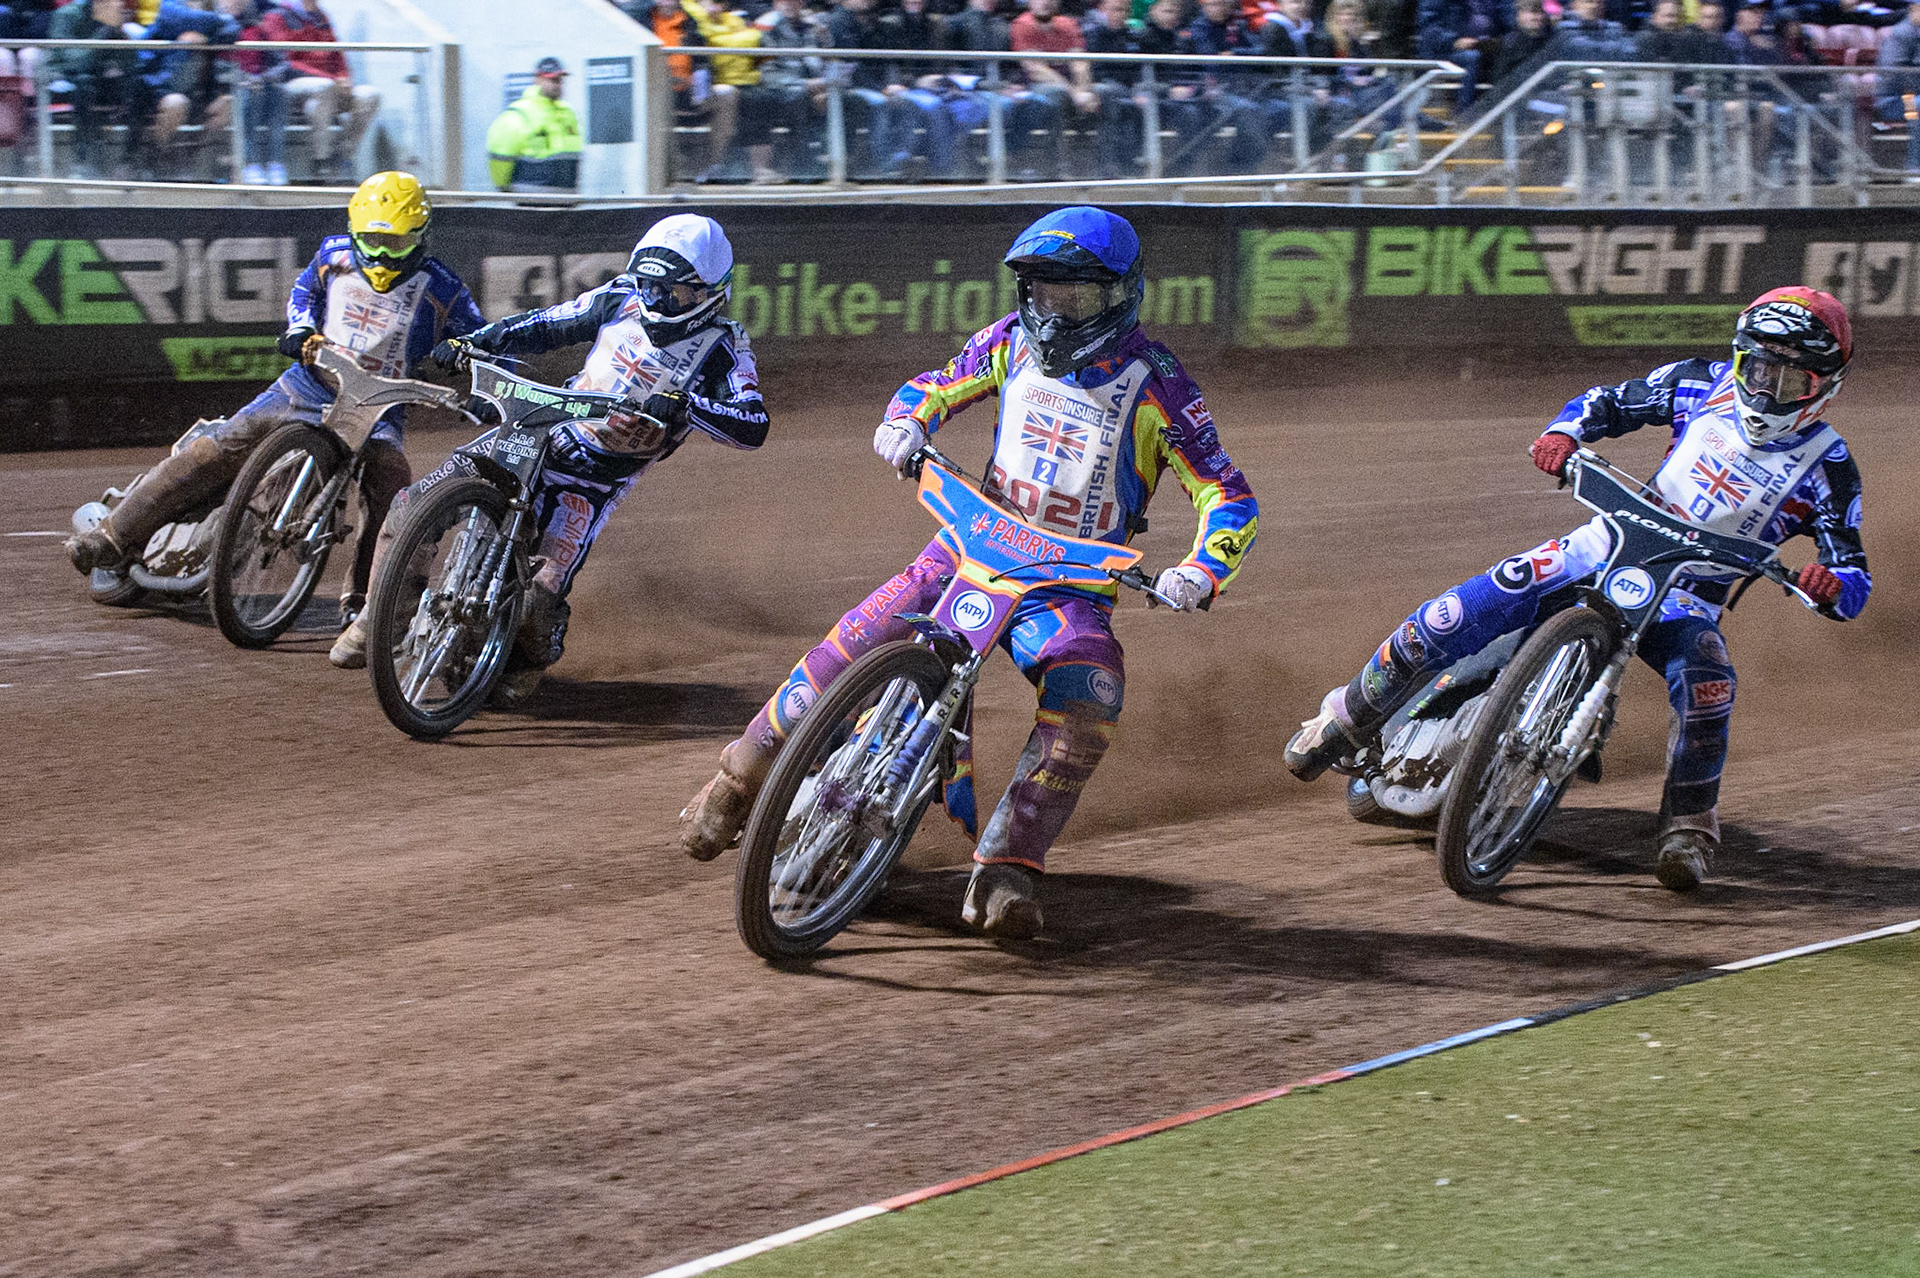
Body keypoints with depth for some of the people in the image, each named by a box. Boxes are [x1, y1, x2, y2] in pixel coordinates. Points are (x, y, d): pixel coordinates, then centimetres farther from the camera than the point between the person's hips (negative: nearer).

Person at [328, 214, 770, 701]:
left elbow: (753, 426, -25)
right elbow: (550, 324, 11)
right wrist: (474, 342, -2)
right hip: (540, 429, 4)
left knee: (543, 590, -18)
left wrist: (685, 406, -41)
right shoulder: (623, 298, 1)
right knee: (413, 505, -5)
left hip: (596, 482, -4)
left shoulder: (723, 348, -12)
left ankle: (529, 662, 18)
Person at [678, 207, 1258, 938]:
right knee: (849, 651, -13)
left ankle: (1005, 871, -26)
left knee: (1087, 701, -32)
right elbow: (937, 386, 16)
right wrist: (906, 421, -8)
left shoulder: (1154, 382, -11)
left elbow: (1228, 496, -11)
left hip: (1071, 584, -3)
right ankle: (738, 783, 6)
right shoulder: (1013, 341, 2)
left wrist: (1201, 571, -30)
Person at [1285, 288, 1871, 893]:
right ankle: (1351, 715, 0)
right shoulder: (1703, 384, -1)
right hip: (1614, 542, 1)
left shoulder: (1827, 468, -7)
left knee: (1706, 683, -35)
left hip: (1689, 594, -1)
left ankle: (1688, 824, -10)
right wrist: (1563, 433, -12)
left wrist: (1831, 584, -34)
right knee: (1470, 607, -18)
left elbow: (1854, 579, -9)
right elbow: (1607, 402, 11)